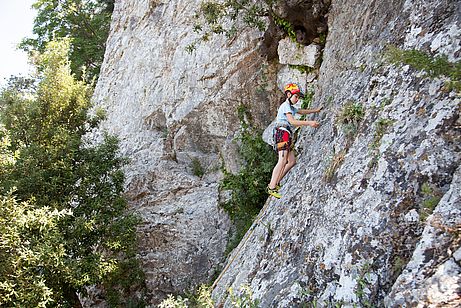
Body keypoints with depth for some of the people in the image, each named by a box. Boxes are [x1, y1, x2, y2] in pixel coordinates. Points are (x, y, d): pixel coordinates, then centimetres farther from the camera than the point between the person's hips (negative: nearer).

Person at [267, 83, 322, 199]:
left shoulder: (290, 107, 27)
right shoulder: (285, 106, -5)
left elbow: (302, 111, 43)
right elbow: (292, 121, -18)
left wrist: (315, 110, 46)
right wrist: (309, 123, -22)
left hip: (287, 136, 11)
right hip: (282, 133, -11)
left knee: (292, 161, 7)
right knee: (282, 161, -20)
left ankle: (275, 182, 7)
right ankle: (272, 187, -27)